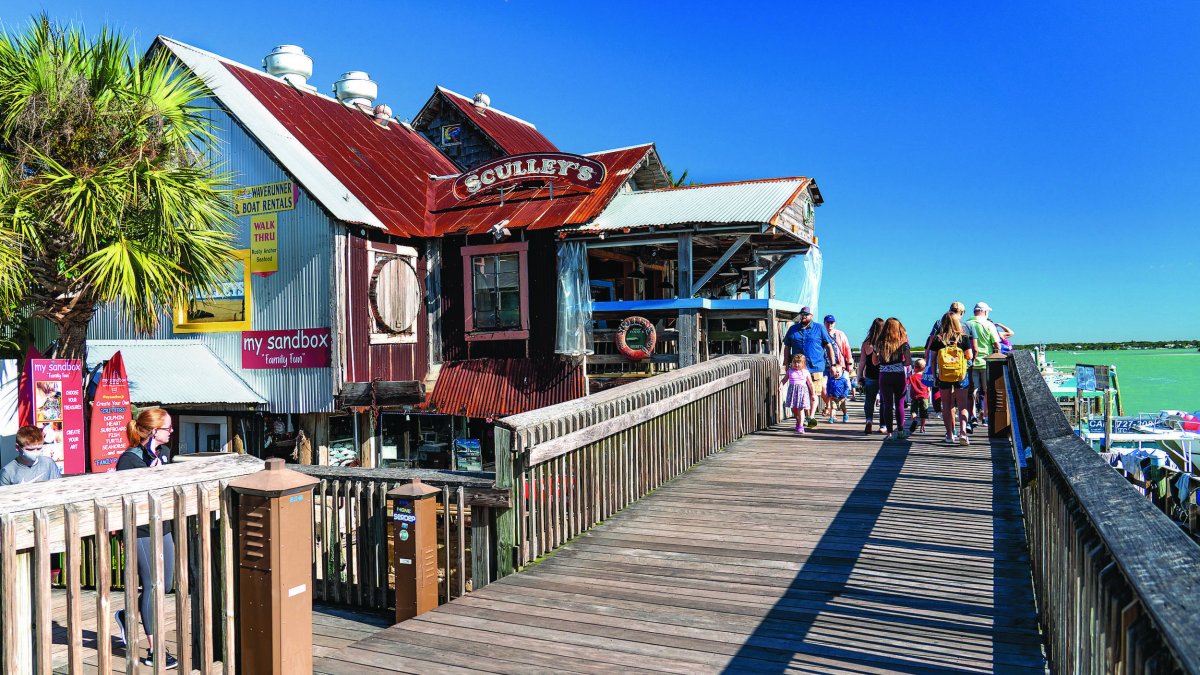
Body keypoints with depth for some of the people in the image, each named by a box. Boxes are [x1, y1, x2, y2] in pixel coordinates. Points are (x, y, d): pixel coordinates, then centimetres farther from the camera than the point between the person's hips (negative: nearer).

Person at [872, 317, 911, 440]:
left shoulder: (879, 343, 1)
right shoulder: (903, 343, -4)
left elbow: (875, 361, 9)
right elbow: (909, 361, -10)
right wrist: (901, 364, 9)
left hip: (884, 376, 1)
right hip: (899, 376, -1)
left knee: (887, 404, 5)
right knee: (899, 403, 10)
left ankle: (890, 432, 5)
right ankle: (900, 431, 17)